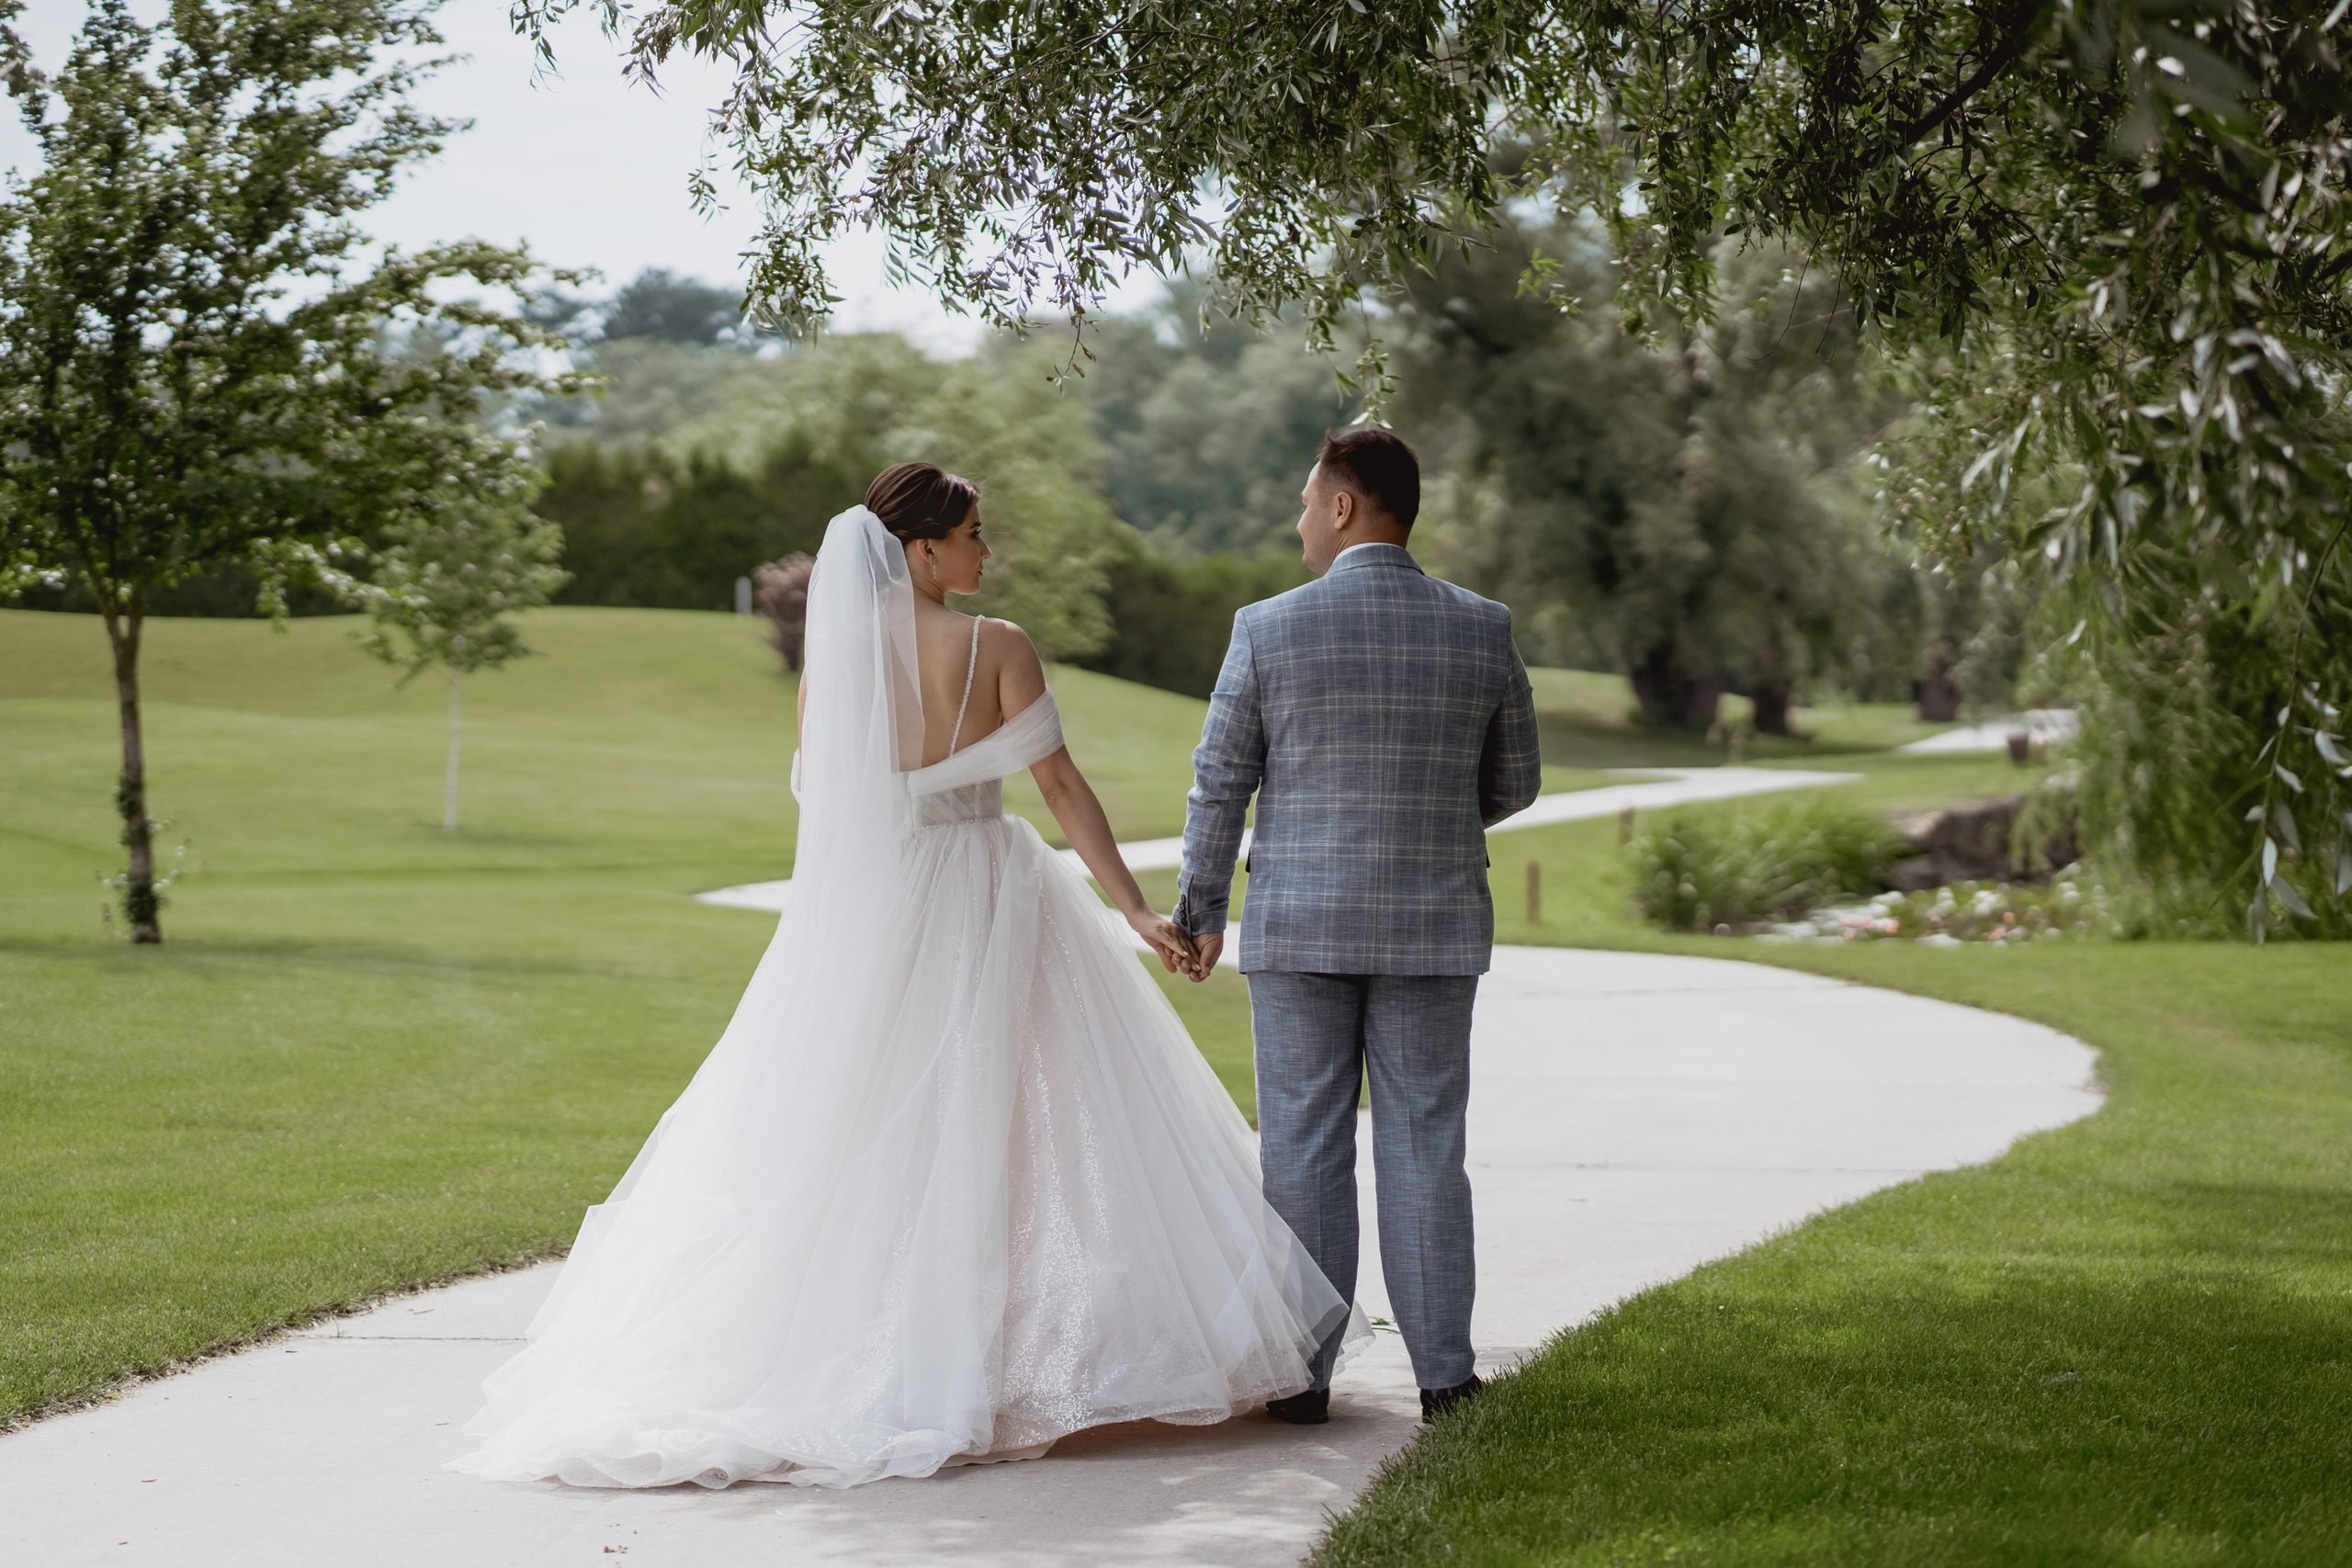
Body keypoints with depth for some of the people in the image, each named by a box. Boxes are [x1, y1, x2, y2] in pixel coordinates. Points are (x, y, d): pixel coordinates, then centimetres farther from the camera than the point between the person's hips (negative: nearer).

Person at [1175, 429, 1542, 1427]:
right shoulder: (1482, 631, -1)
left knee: (1304, 1150, 4)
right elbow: (1515, 782, 9)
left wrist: (1202, 912, 9)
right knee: (1423, 1148, 7)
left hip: (1299, 928, -2)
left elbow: (1219, 784, -2)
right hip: (1433, 930, 2)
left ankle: (1304, 1374, 6)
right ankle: (1444, 1372, 8)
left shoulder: (1269, 630, -7)